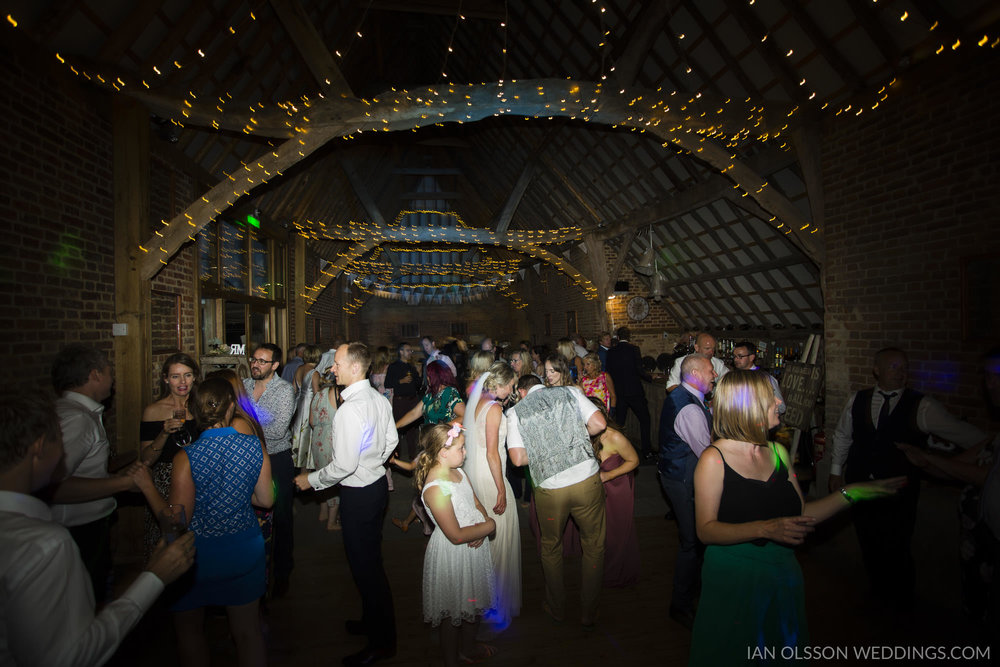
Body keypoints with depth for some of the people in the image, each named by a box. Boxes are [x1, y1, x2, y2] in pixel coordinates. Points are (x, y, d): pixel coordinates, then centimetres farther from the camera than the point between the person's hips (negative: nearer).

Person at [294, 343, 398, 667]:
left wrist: (311, 480, -9)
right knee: (372, 561, 24)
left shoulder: (349, 409, -27)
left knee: (365, 566, 8)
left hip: (358, 495, -9)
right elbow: (391, 440, 11)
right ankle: (373, 621, 44)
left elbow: (344, 465, -25)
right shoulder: (380, 399, 0)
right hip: (378, 484, 9)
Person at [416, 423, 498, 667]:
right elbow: (456, 535, -29)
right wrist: (489, 526, -16)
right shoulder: (435, 488, -29)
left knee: (474, 602, 27)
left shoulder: (457, 472, -1)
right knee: (452, 612, 13)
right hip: (453, 556, -9)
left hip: (474, 548, 9)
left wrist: (480, 530, -12)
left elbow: (477, 504, 7)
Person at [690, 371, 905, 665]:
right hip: (733, 582, -6)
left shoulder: (777, 452, 3)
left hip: (782, 576, 6)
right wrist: (764, 529, -29)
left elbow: (801, 515, 6)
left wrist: (852, 493, 1)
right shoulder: (714, 459, -17)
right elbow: (706, 529, -19)